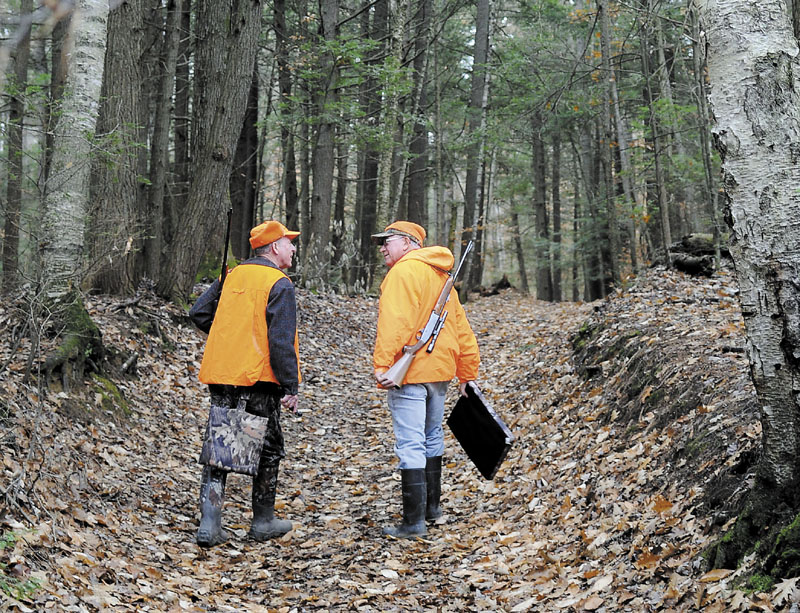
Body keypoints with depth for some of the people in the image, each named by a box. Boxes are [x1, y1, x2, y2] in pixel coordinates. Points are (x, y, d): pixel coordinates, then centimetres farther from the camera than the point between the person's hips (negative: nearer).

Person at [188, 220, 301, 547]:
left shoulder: (232, 276, 11)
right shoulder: (279, 285, -10)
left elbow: (199, 313, 14)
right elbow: (281, 341, -17)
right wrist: (290, 387, -14)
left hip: (220, 376, 6)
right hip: (258, 379, -6)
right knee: (268, 449, 10)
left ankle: (209, 524, 1)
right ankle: (263, 522, 21)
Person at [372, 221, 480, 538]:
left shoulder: (404, 271, -9)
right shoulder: (440, 275, 20)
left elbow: (394, 322, -24)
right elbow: (462, 330, 21)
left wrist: (382, 364, -31)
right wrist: (467, 375, 24)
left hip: (409, 372, -9)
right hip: (440, 370, 10)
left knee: (410, 445, -8)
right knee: (432, 438, 21)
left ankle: (414, 521, -7)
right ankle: (432, 506, 33)